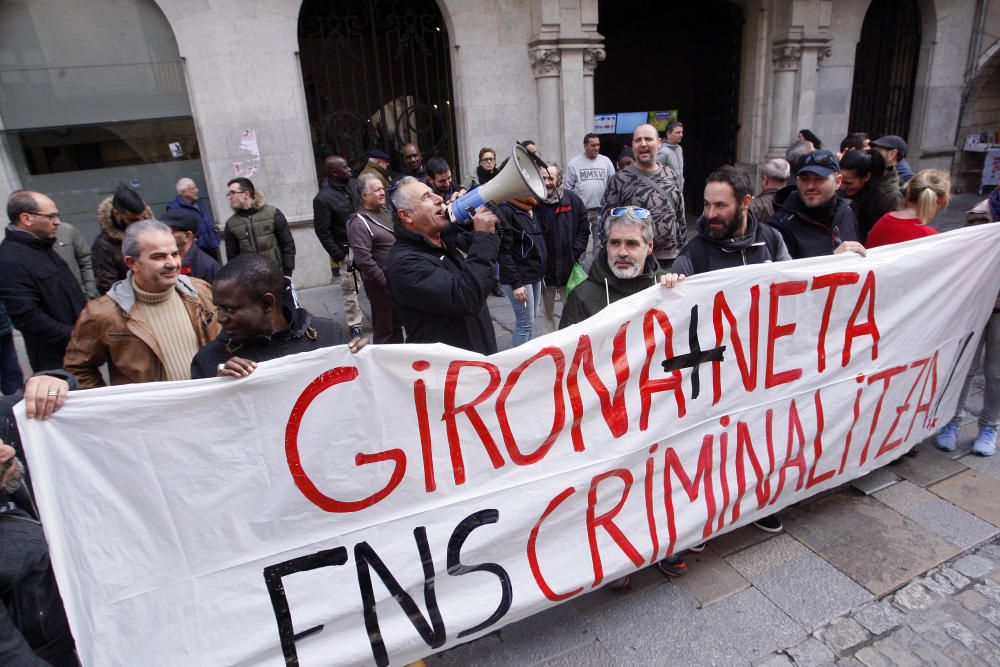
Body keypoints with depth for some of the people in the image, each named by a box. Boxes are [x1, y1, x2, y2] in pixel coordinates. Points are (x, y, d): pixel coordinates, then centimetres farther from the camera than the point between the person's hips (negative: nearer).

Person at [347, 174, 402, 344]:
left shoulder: (386, 212, 11)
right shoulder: (359, 223, -16)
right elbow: (364, 260, -23)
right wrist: (385, 282, -20)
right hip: (381, 284, -8)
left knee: (397, 323, 20)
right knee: (384, 329, 3)